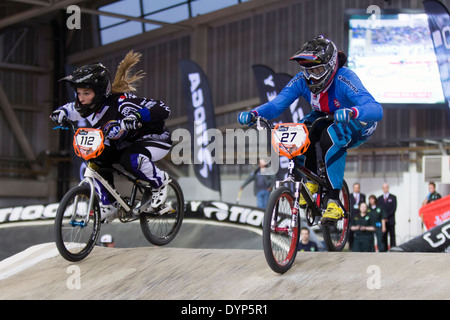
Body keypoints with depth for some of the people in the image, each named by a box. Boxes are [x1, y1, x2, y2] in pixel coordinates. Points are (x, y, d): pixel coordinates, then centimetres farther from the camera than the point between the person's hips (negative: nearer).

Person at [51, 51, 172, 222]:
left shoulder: (120, 102, -34)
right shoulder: (88, 107, -13)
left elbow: (162, 110, -40)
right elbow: (73, 108, 14)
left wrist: (136, 116, -56)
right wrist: (62, 112, -9)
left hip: (154, 139, -7)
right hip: (122, 144, 8)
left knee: (130, 159, -36)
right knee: (97, 159, -15)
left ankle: (160, 181, -7)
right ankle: (108, 205, 0)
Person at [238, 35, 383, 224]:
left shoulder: (344, 79, -35)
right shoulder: (302, 81, -20)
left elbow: (376, 109, -49)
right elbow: (277, 104, -23)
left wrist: (351, 112, -70)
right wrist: (254, 114, -45)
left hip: (358, 124, -5)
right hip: (327, 118, 5)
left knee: (331, 137, -37)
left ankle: (334, 203, -29)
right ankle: (312, 181, 0)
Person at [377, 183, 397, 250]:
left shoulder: (393, 197, 6)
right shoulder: (379, 198, 15)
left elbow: (394, 209, -3)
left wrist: (387, 217, -10)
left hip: (390, 221, -3)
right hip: (382, 221, 3)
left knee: (392, 236, -5)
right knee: (383, 237, 1)